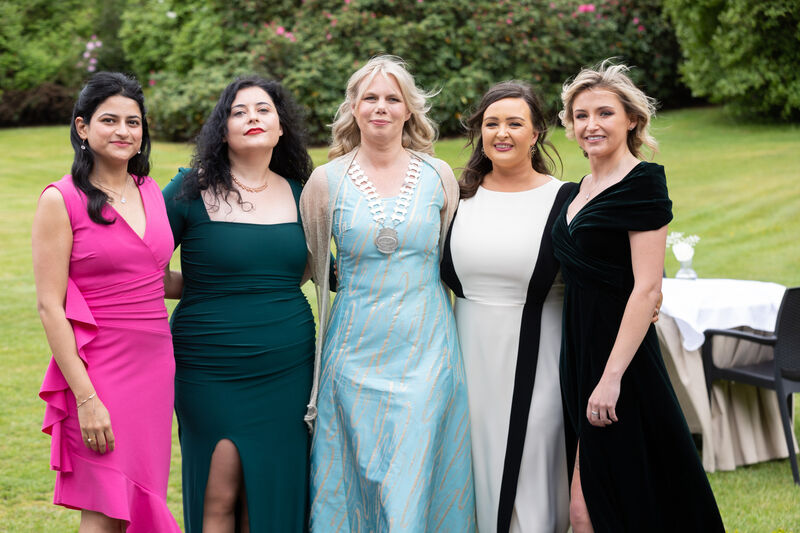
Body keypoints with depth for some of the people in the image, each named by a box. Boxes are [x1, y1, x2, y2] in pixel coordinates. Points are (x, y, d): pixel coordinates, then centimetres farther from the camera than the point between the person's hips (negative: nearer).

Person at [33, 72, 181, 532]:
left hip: (156, 367, 6)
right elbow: (50, 305, -10)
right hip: (99, 370, -6)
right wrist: (86, 397, -15)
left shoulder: (151, 191, 11)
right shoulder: (61, 200, -7)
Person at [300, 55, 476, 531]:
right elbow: (312, 265, 12)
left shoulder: (439, 175, 4)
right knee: (359, 476, 4)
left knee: (420, 474, 2)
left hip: (426, 350, 0)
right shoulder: (327, 181, 1)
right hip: (356, 352, 0)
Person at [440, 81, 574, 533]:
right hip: (471, 356, 4)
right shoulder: (462, 197, 7)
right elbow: (443, 276, 17)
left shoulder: (564, 199, -3)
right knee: (481, 474, 10)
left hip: (536, 358, -3)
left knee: (530, 475, 1)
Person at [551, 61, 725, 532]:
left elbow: (647, 289, -18)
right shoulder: (584, 188, 14)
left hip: (619, 349, -8)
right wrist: (584, 369, 14)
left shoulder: (642, 183, -11)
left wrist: (611, 376, -22)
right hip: (581, 351, 8)